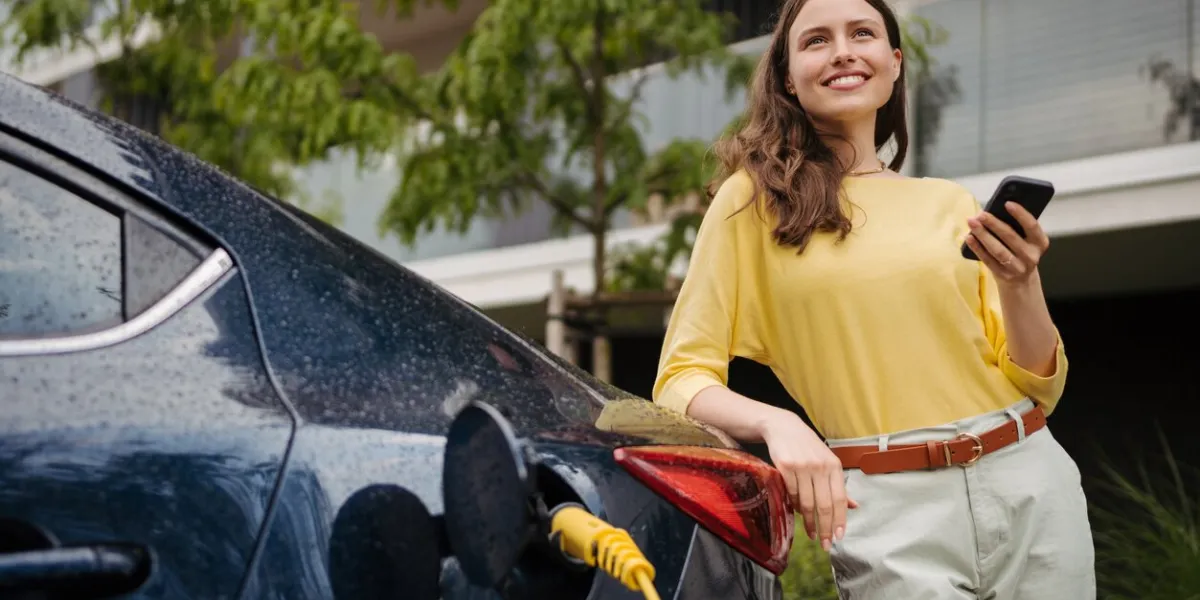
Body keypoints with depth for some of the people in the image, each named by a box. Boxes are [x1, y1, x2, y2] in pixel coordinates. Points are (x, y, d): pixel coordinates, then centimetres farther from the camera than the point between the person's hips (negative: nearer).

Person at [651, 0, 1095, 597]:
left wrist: (1020, 285, -10)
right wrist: (778, 423, -23)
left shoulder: (952, 204, 9)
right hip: (885, 507, -3)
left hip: (1029, 484, 4)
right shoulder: (754, 199, 0)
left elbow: (1037, 387, 9)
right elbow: (682, 379, -5)